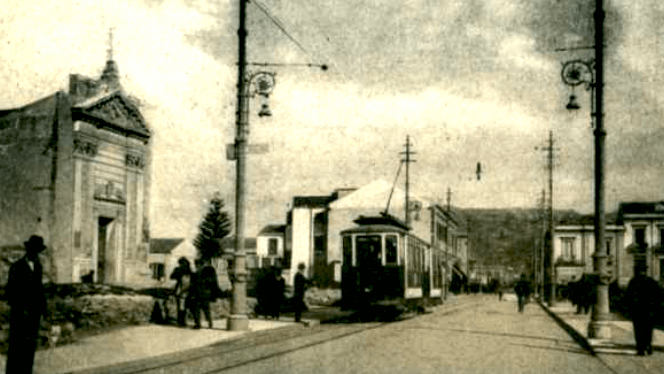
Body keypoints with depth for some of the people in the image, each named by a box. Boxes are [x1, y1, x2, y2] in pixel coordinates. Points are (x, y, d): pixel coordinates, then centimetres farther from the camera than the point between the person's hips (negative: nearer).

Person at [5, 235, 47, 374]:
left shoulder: (38, 267, 13)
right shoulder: (17, 267, -6)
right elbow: (10, 291, -8)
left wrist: (43, 307, 10)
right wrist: (19, 309, -12)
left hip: (35, 313, 6)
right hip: (20, 314, -6)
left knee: (31, 345, 6)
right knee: (16, 346, -3)